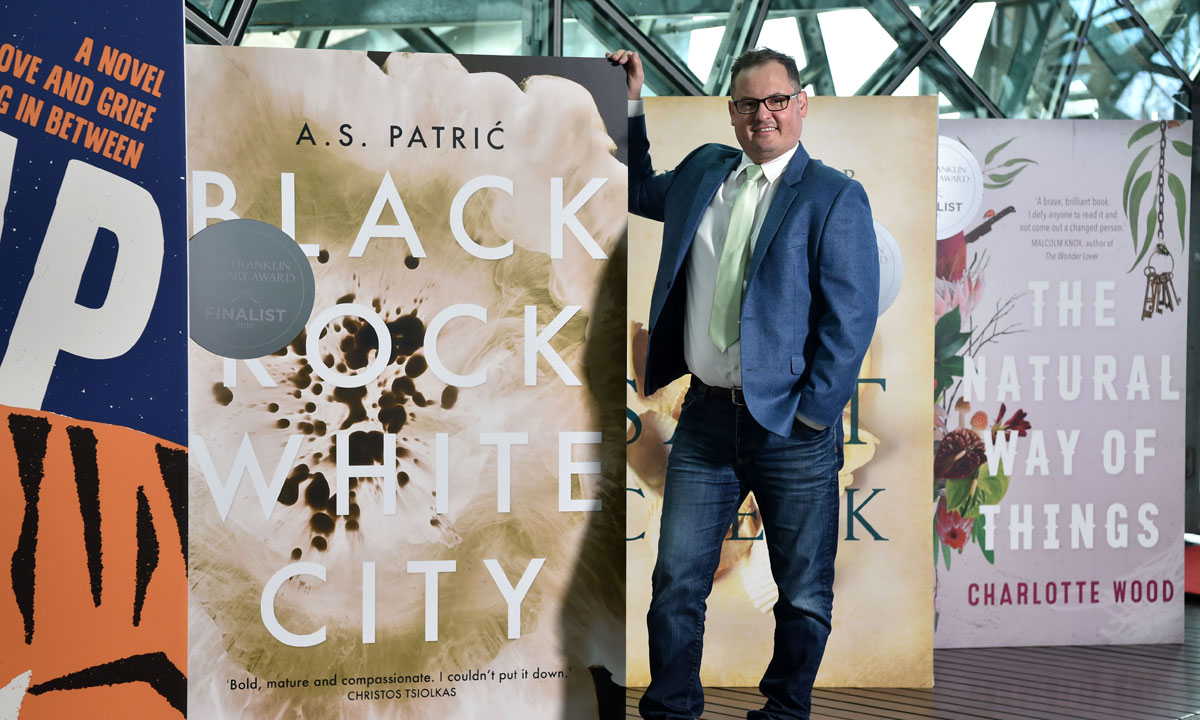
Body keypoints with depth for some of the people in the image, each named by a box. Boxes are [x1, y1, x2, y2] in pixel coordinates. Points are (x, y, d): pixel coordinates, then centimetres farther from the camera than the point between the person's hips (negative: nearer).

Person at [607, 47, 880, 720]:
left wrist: (810, 412, -12)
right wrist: (632, 106, 21)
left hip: (792, 429, -3)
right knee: (676, 584, 6)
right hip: (706, 419, 4)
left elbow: (851, 318, -9)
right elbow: (640, 192, 32)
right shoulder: (704, 169, 10)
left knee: (804, 596, 9)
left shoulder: (835, 196, -5)